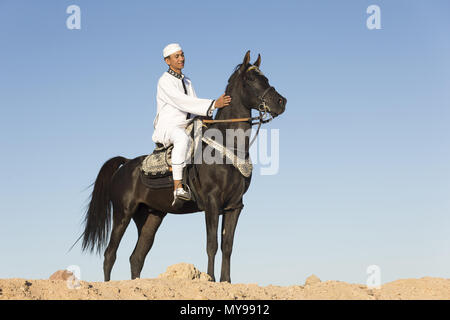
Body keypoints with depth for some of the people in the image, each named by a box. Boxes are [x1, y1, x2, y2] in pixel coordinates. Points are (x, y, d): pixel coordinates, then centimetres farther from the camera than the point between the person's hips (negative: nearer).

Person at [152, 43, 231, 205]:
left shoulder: (186, 81, 17)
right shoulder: (165, 81, -10)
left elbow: (194, 103, 16)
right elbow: (183, 101, -22)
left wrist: (208, 114, -6)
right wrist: (213, 104, -28)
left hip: (186, 127, 9)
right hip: (168, 127, -9)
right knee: (182, 139, -41)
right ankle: (178, 188, -47)